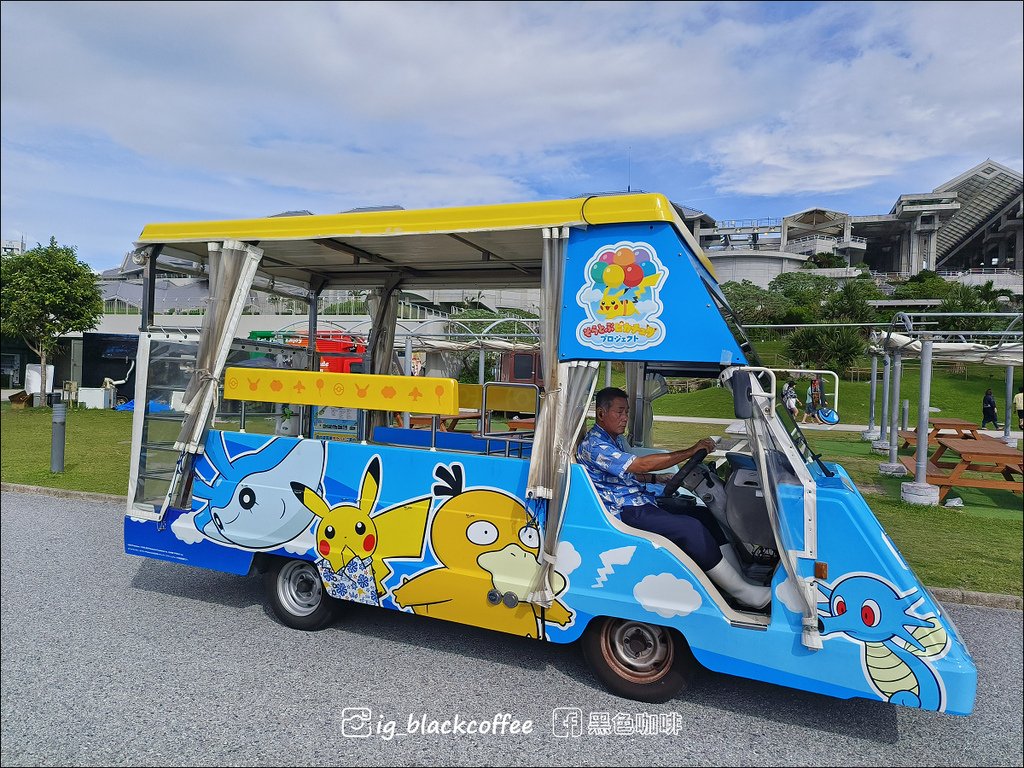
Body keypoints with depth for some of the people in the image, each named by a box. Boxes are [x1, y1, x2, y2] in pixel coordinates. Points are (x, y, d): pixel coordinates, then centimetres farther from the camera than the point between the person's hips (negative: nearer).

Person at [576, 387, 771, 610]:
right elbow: (641, 465, -24)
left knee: (704, 515, -4)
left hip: (642, 502, 10)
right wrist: (691, 451, -24)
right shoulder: (593, 446, -17)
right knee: (691, 528, -24)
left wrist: (657, 478, 8)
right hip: (626, 513, -10)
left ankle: (741, 578, -4)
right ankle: (744, 593, -15)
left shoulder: (616, 439, 17)